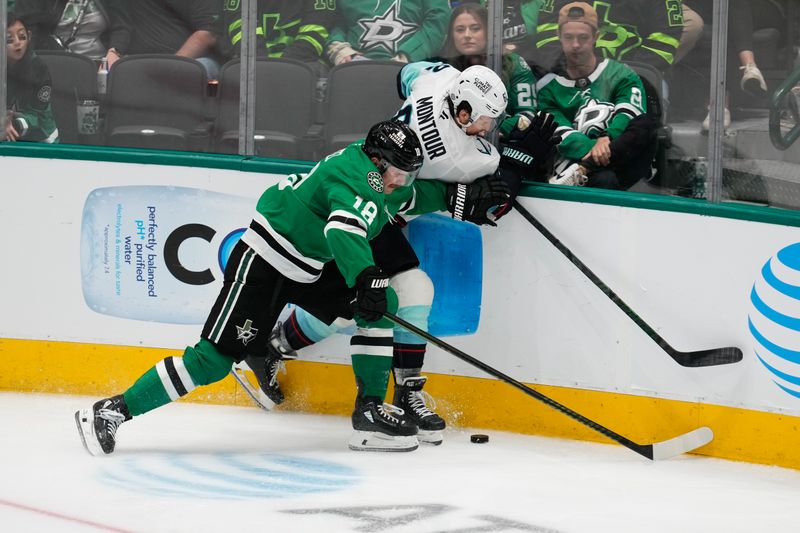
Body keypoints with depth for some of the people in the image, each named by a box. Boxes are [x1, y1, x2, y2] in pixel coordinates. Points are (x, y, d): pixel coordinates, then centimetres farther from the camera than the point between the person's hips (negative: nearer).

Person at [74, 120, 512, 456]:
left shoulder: (382, 177, 7)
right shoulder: (356, 171, -23)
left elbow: (411, 196, 30)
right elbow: (343, 227, -41)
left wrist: (463, 198, 19)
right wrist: (365, 278, -50)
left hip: (312, 269, 10)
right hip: (263, 261, -10)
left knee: (382, 305, -2)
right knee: (215, 357, -14)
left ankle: (370, 411, 2)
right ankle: (112, 412, -10)